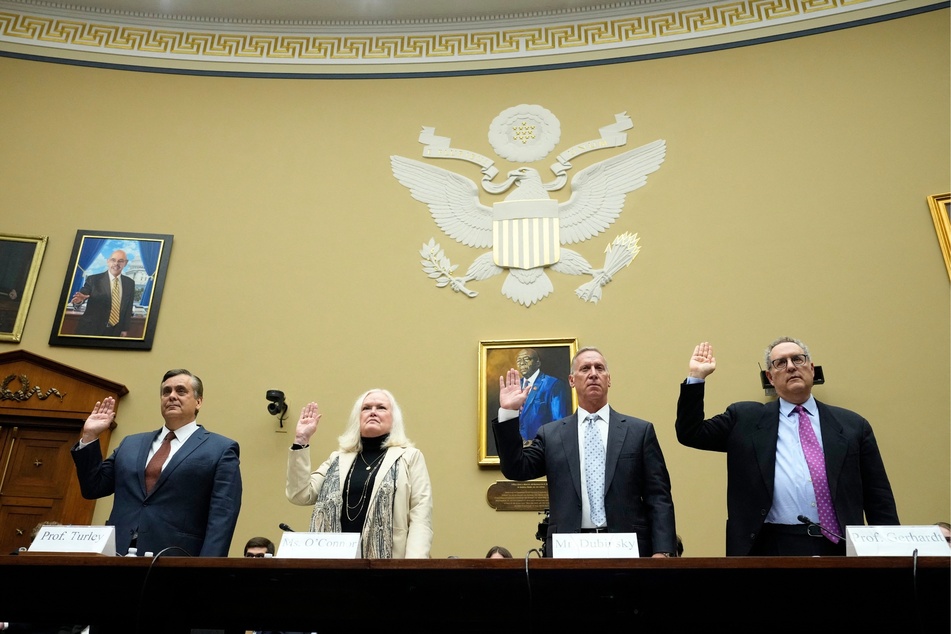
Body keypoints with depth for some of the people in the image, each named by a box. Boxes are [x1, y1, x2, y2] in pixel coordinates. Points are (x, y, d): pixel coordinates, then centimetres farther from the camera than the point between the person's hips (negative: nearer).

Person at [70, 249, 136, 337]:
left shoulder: (130, 283, 5)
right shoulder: (93, 279, -3)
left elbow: (128, 308, 8)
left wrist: (125, 329, 6)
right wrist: (79, 300, -33)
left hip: (115, 332, 2)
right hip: (91, 329, -2)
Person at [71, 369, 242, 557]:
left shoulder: (221, 450, 0)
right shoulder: (131, 444, 18)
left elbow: (222, 517, -8)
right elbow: (93, 488, 19)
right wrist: (90, 436, 11)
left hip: (175, 560, -4)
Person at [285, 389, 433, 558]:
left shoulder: (410, 457, 6)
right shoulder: (338, 459, 16)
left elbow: (421, 517, -2)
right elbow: (300, 495, 8)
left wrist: (413, 566, -15)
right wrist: (301, 440, 5)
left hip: (385, 563, -3)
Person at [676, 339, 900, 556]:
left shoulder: (853, 425, 11)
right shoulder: (745, 419, 9)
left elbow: (879, 499, 11)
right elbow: (690, 434, 4)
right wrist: (696, 377, -3)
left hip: (839, 548, 1)